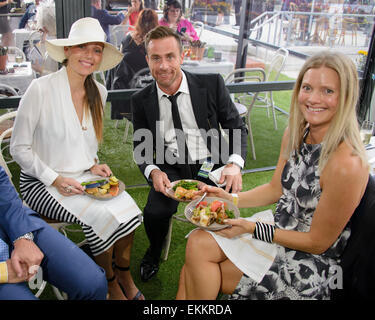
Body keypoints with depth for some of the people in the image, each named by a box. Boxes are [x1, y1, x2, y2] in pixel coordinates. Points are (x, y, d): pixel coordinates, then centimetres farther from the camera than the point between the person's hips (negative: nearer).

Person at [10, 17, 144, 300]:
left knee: (126, 206, -19)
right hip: (41, 182, -5)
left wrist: (94, 165, -2)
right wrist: (55, 179, -19)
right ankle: (110, 283, 2)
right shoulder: (41, 89, -15)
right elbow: (19, 148, -10)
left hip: (83, 177, 5)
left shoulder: (99, 92, 4)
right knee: (100, 216, -26)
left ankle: (124, 275, 6)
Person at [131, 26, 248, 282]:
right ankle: (154, 254, 14)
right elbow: (141, 148, 7)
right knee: (155, 212, -24)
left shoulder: (212, 84, -5)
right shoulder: (141, 100, 1)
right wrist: (153, 171, -15)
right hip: (171, 168, 1)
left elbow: (237, 127, 2)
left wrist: (235, 164, -16)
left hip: (211, 165, -1)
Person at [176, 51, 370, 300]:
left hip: (308, 263, -7)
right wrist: (230, 199, -4)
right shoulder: (295, 134, -4)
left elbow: (318, 242, -19)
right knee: (198, 243, -8)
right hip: (280, 231, 7)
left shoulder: (346, 164, -28)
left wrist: (253, 229, -19)